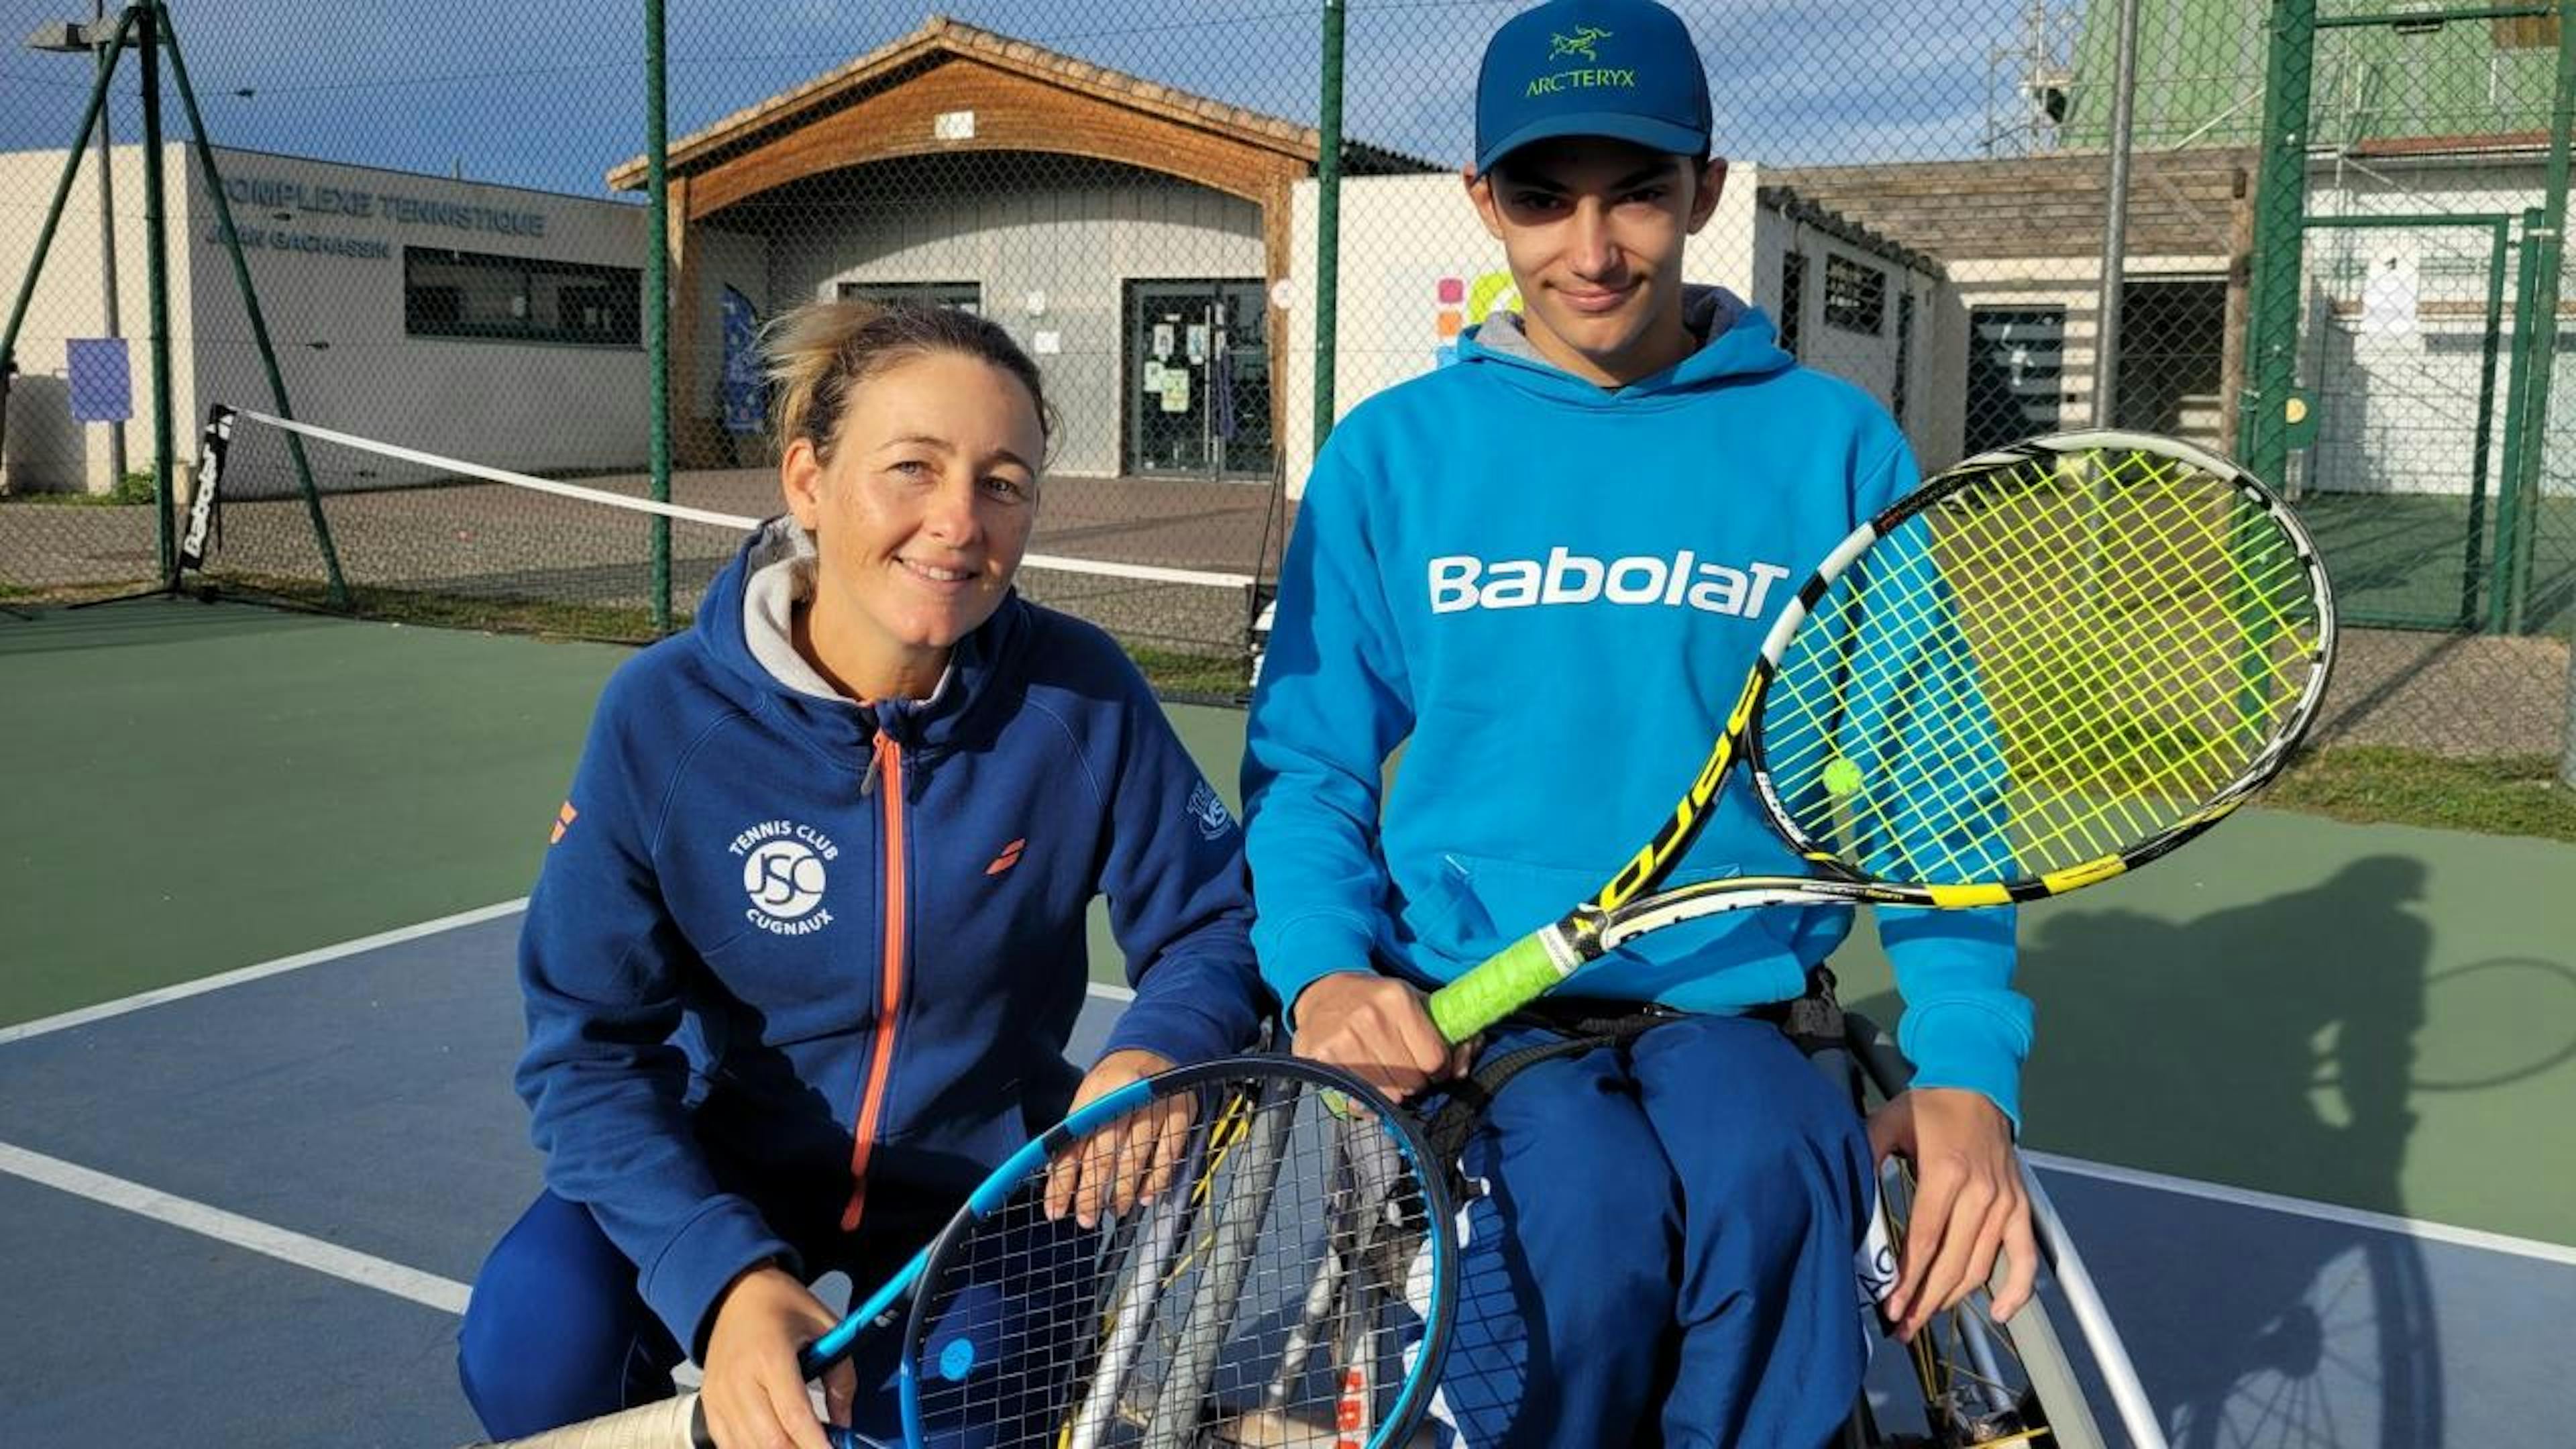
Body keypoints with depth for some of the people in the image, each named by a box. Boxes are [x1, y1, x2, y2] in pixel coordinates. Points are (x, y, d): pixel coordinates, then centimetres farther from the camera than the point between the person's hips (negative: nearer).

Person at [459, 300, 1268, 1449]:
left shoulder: (1080, 697, -20)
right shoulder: (663, 716, -21)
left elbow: (1215, 921, -9)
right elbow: (591, 1047, -20)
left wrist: (1154, 1052, -33)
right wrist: (725, 1277, -36)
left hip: (982, 1184, 1)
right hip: (725, 1176, 0)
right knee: (538, 1338, -24)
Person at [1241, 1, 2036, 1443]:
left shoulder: (1836, 445, 4)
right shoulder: (1392, 453, 4)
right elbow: (1309, 768, 6)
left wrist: (1967, 1069, -9)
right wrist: (1327, 974, -13)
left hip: (1736, 1010, 0)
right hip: (1465, 1013, 1)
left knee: (1776, 1180, -33)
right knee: (1586, 1206, -30)